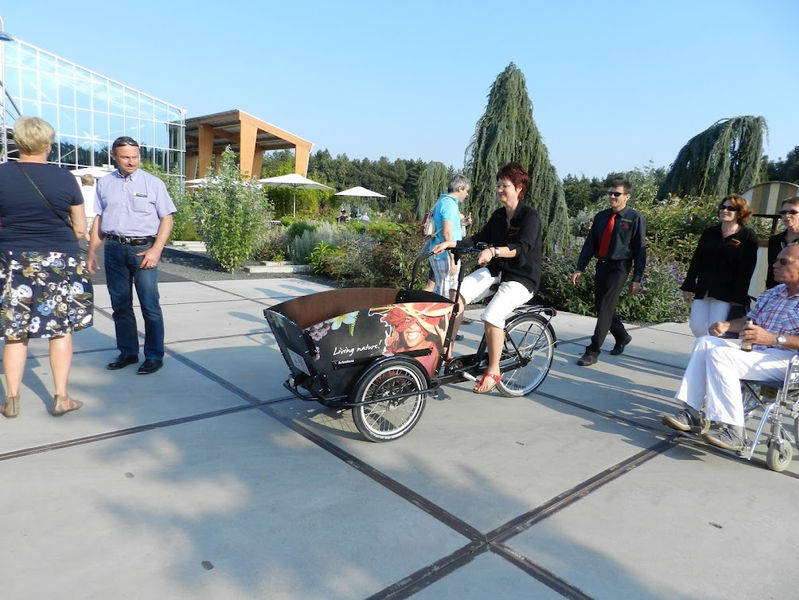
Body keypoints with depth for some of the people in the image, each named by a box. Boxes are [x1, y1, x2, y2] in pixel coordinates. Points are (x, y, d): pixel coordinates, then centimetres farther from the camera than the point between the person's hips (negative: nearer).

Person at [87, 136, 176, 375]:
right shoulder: (104, 183, 12)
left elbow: (166, 219, -1)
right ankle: (127, 352, 22)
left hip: (143, 249, -4)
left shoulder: (153, 183, 2)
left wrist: (156, 250, -12)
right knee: (120, 304, 10)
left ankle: (154, 356, 5)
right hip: (114, 249, 4)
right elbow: (98, 220, 16)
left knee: (150, 305, -5)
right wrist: (91, 252, 11)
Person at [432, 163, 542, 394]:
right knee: (457, 295, -19)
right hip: (496, 271, 6)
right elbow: (478, 240, 8)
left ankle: (493, 371, -7)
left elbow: (522, 247, -27)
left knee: (492, 316, -29)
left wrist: (493, 251, -44)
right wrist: (451, 243, -7)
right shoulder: (498, 215, 10)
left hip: (521, 278, -6)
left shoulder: (530, 216, -11)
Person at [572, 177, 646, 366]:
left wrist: (637, 278, -9)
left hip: (619, 267, -6)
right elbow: (589, 244, 10)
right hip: (601, 265, 6)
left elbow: (640, 249, -5)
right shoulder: (601, 216, 9)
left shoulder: (635, 219, -5)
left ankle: (593, 351, -4)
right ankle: (622, 336, 37)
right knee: (600, 306, 12)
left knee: (606, 308, -10)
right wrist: (580, 268, 4)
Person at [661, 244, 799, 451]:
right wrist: (727, 325, 6)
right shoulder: (771, 294, 18)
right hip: (756, 351, 9)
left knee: (721, 354, -27)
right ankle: (691, 412, -13)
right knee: (706, 342, -3)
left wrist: (773, 338, -30)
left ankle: (732, 430, -27)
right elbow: (749, 320, 26)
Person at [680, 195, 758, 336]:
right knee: (696, 327, 2)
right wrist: (688, 286, 7)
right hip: (703, 291, 5)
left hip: (726, 293, -4)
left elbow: (746, 270, -6)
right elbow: (696, 261, 12)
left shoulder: (748, 237, -2)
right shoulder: (709, 233, 11)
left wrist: (738, 297, -11)